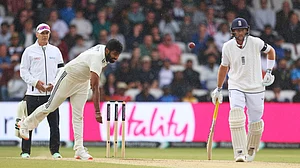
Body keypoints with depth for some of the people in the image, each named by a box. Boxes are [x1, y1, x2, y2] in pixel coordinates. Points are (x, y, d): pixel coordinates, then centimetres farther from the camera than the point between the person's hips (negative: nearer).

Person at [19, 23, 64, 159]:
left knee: (54, 123, -1)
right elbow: (23, 71, 3)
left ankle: (55, 150, 7)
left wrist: (54, 84, -3)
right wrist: (35, 82, -11)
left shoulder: (55, 51, 14)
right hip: (33, 92, -2)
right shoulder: (29, 51, 5)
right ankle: (25, 151, 4)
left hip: (52, 93, 2)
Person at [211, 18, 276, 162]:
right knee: (236, 116, -22)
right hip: (236, 87, 0)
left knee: (256, 122, 4)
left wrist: (269, 72, 1)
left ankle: (251, 150, 31)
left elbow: (270, 51, 9)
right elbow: (224, 66, 11)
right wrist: (219, 89, 16)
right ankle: (240, 153, -25)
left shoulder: (255, 42, -10)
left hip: (256, 87, 0)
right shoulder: (227, 46, -5)